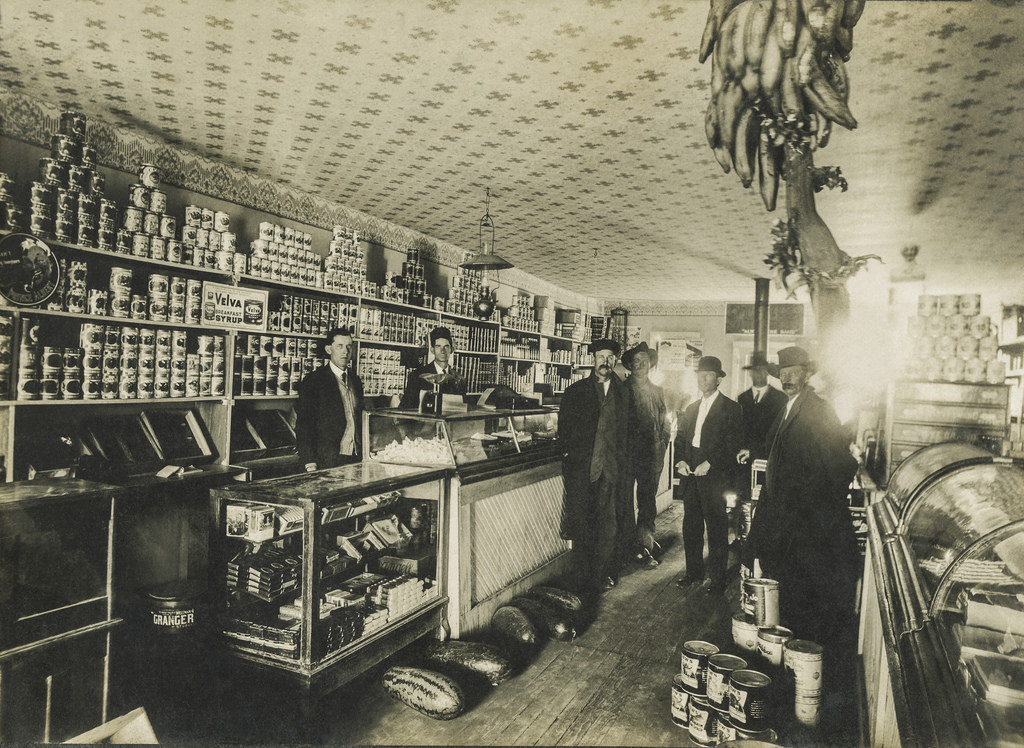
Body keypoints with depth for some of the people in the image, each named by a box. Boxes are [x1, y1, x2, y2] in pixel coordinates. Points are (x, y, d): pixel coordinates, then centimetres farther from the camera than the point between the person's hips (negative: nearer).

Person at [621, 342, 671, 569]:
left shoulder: (657, 392, 15)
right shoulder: (622, 389, 0)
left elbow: (664, 423, 18)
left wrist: (661, 446, 6)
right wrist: (620, 449, -8)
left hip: (652, 455, 4)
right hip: (628, 454, -4)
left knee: (648, 500, 8)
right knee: (625, 500, -2)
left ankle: (644, 543, 17)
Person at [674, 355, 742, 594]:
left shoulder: (730, 408, -2)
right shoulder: (690, 409, 18)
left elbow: (733, 444, -9)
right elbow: (680, 438, 17)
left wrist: (710, 463, -17)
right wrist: (680, 460, -1)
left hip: (715, 475, -6)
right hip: (690, 474, 6)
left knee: (716, 527, -1)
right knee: (691, 525, 11)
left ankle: (716, 578, 10)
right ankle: (694, 572, 23)